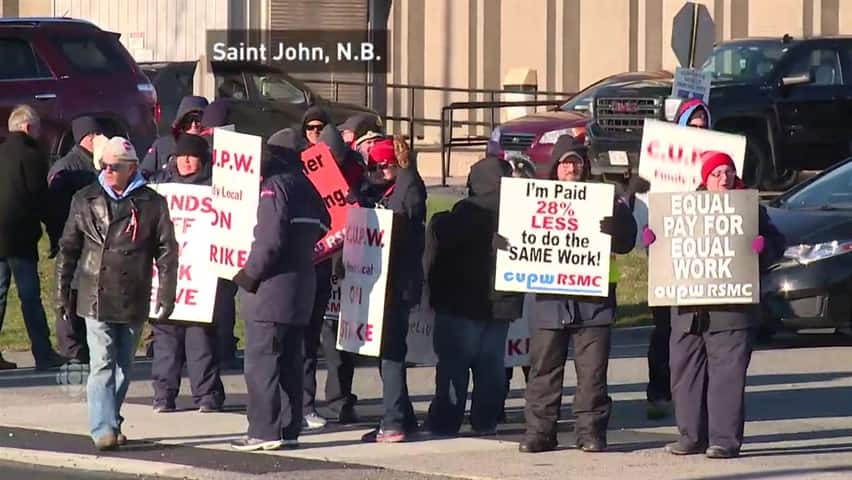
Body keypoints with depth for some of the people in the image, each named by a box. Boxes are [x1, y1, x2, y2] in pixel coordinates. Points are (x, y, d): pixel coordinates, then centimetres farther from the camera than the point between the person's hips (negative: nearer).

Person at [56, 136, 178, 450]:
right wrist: (62, 293, 7)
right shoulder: (86, 201, 5)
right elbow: (68, 249, 10)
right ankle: (103, 429, -15)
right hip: (95, 299, -1)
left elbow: (167, 253, 3)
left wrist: (166, 297, -1)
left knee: (124, 366, 11)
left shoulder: (151, 204, 1)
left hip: (134, 302, 1)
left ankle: (110, 422, 24)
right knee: (102, 364, -10)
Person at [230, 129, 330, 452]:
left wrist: (249, 274, -11)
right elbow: (322, 228, 17)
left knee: (261, 363, -5)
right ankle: (289, 430, 12)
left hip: (270, 291, -8)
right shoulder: (308, 189, 14)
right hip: (300, 289, 8)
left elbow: (270, 240, -19)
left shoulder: (275, 186, -13)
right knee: (290, 362, 12)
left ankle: (265, 431, -7)